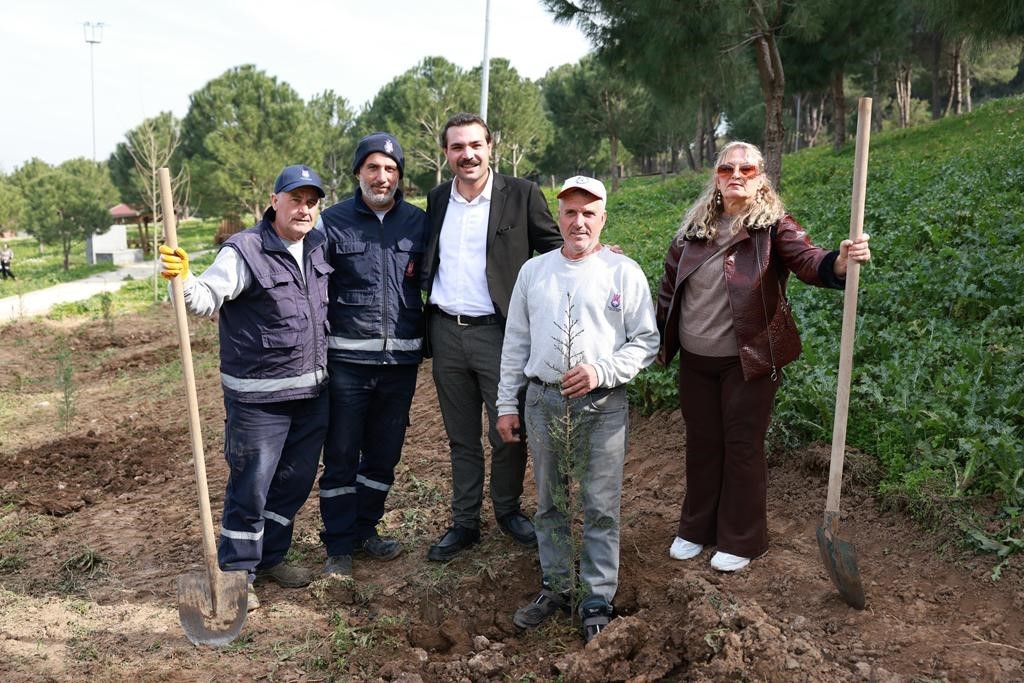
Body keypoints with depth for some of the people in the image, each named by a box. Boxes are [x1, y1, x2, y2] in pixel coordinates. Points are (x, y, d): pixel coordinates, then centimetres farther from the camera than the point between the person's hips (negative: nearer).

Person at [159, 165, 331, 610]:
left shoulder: (318, 247, 8)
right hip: (259, 397, -7)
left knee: (297, 480, 16)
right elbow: (207, 298, -22)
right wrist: (183, 280, -40)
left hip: (312, 391, 7)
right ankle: (236, 572, 18)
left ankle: (270, 557, 34)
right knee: (250, 487, 1)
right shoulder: (244, 251, -13)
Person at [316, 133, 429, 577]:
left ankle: (365, 529, 30)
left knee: (384, 454, 13)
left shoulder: (418, 222, 6)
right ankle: (339, 545, 17)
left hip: (401, 358, 3)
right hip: (348, 357, -3)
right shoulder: (333, 221, -1)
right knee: (341, 456, 4)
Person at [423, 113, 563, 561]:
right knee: (461, 437, 14)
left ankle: (508, 510, 31)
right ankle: (464, 523, 27)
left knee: (508, 433, 8)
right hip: (446, 334, 4)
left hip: (499, 332, -4)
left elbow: (554, 248, -1)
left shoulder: (521, 195, -3)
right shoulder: (437, 199, 10)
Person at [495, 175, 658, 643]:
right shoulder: (533, 271, 9)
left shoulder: (624, 272, 0)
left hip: (603, 406, -3)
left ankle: (598, 599, 17)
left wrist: (601, 372, -15)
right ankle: (556, 587, 29)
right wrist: (506, 403, 9)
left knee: (601, 508, 3)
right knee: (551, 503, 14)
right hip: (543, 402, 3)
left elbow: (646, 341, 0)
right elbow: (516, 342, 12)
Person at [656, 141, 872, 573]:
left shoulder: (773, 226, -8)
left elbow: (808, 260, -25)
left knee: (743, 447, 6)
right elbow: (669, 286, 10)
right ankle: (697, 528, 33)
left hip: (747, 361, -4)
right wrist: (659, 340, 11)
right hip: (695, 360, 4)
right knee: (701, 444, 15)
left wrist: (840, 262, -47)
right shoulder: (694, 228, 4)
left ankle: (741, 541, 23)